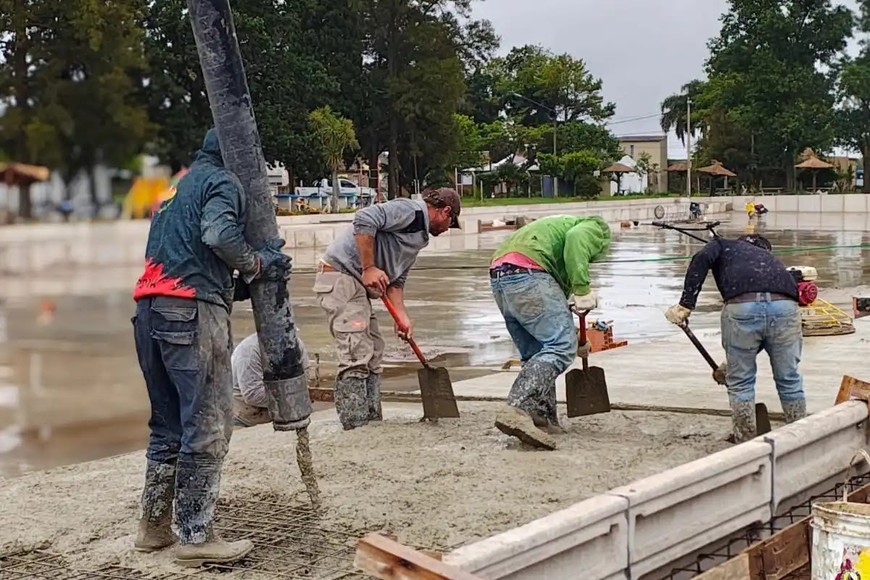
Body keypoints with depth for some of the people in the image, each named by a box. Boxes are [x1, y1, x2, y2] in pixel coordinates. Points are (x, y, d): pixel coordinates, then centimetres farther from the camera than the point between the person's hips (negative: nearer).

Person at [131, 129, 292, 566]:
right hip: (192, 309, -9)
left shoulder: (177, 186, 29)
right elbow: (219, 232, -17)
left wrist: (240, 280, 21)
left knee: (168, 423, 15)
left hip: (150, 308, 9)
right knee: (207, 427, -6)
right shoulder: (223, 181, 3)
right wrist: (257, 264, -2)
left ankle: (154, 526, 20)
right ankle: (195, 536, -4)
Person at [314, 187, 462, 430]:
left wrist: (402, 317, 2)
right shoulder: (411, 210, -7)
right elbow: (364, 219, -21)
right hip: (339, 276, -11)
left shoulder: (418, 238, 22)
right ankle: (355, 428, -15)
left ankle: (372, 425, 16)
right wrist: (369, 268, -20)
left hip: (358, 284, 11)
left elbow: (396, 281, 17)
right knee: (357, 355, -15)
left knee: (373, 354, 12)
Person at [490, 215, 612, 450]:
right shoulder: (594, 228, 16)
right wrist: (583, 290, -14)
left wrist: (574, 336, 52)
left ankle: (543, 420, 13)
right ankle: (517, 410, -27)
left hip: (498, 278, 9)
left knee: (536, 354, 17)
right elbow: (575, 240, -11)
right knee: (561, 348, -12)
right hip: (526, 274, -9)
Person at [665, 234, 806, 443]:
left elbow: (701, 260, 3)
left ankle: (745, 442, 24)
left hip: (741, 305, -4)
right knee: (789, 379, 21)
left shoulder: (725, 246, 30)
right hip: (785, 305, 4)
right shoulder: (769, 259, 39)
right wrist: (734, 362, 50)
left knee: (740, 382, 14)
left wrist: (685, 304, 1)